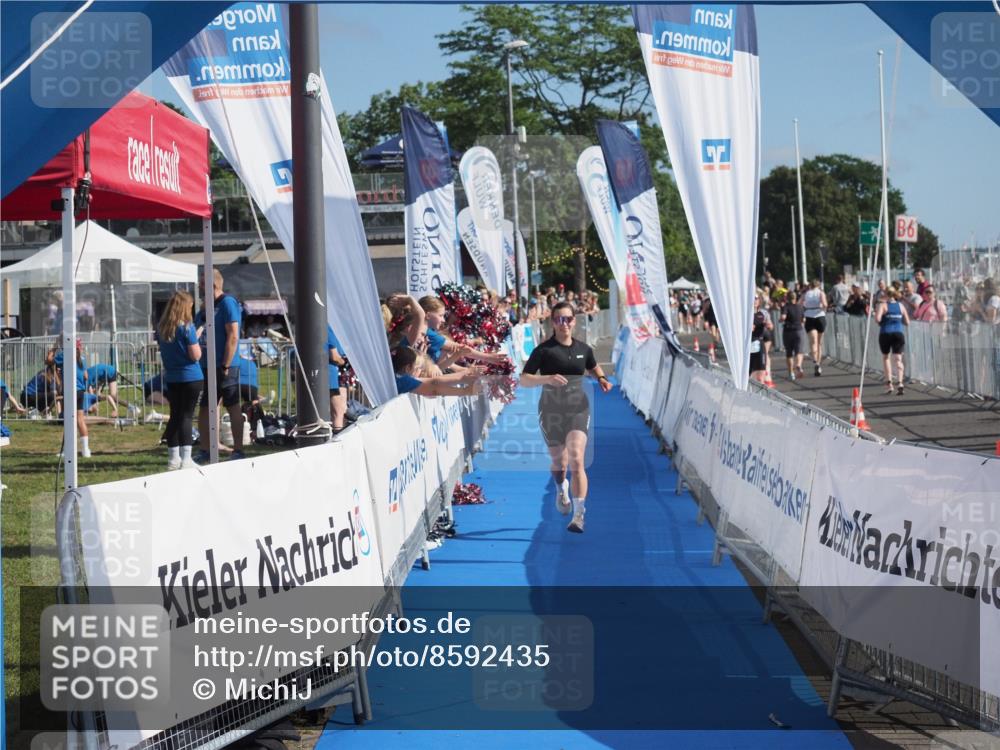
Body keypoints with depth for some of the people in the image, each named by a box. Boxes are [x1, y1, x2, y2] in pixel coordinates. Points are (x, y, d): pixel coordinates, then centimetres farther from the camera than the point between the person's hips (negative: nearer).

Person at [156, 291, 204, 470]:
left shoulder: (161, 328, 4)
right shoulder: (186, 327, -14)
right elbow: (196, 355, -15)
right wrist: (196, 339, 2)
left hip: (171, 378, 6)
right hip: (191, 378, -6)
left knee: (175, 416, 13)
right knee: (186, 416, -4)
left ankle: (173, 459, 16)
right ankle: (186, 459, -8)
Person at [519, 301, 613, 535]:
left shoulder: (583, 349, 4)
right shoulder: (544, 350, -8)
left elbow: (594, 367, 26)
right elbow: (524, 379, -12)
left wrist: (601, 379, 5)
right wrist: (547, 378, -28)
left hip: (578, 410, 1)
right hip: (551, 412, -1)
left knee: (576, 460, -15)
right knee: (559, 462, 10)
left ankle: (579, 515, -17)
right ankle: (561, 489, 48)